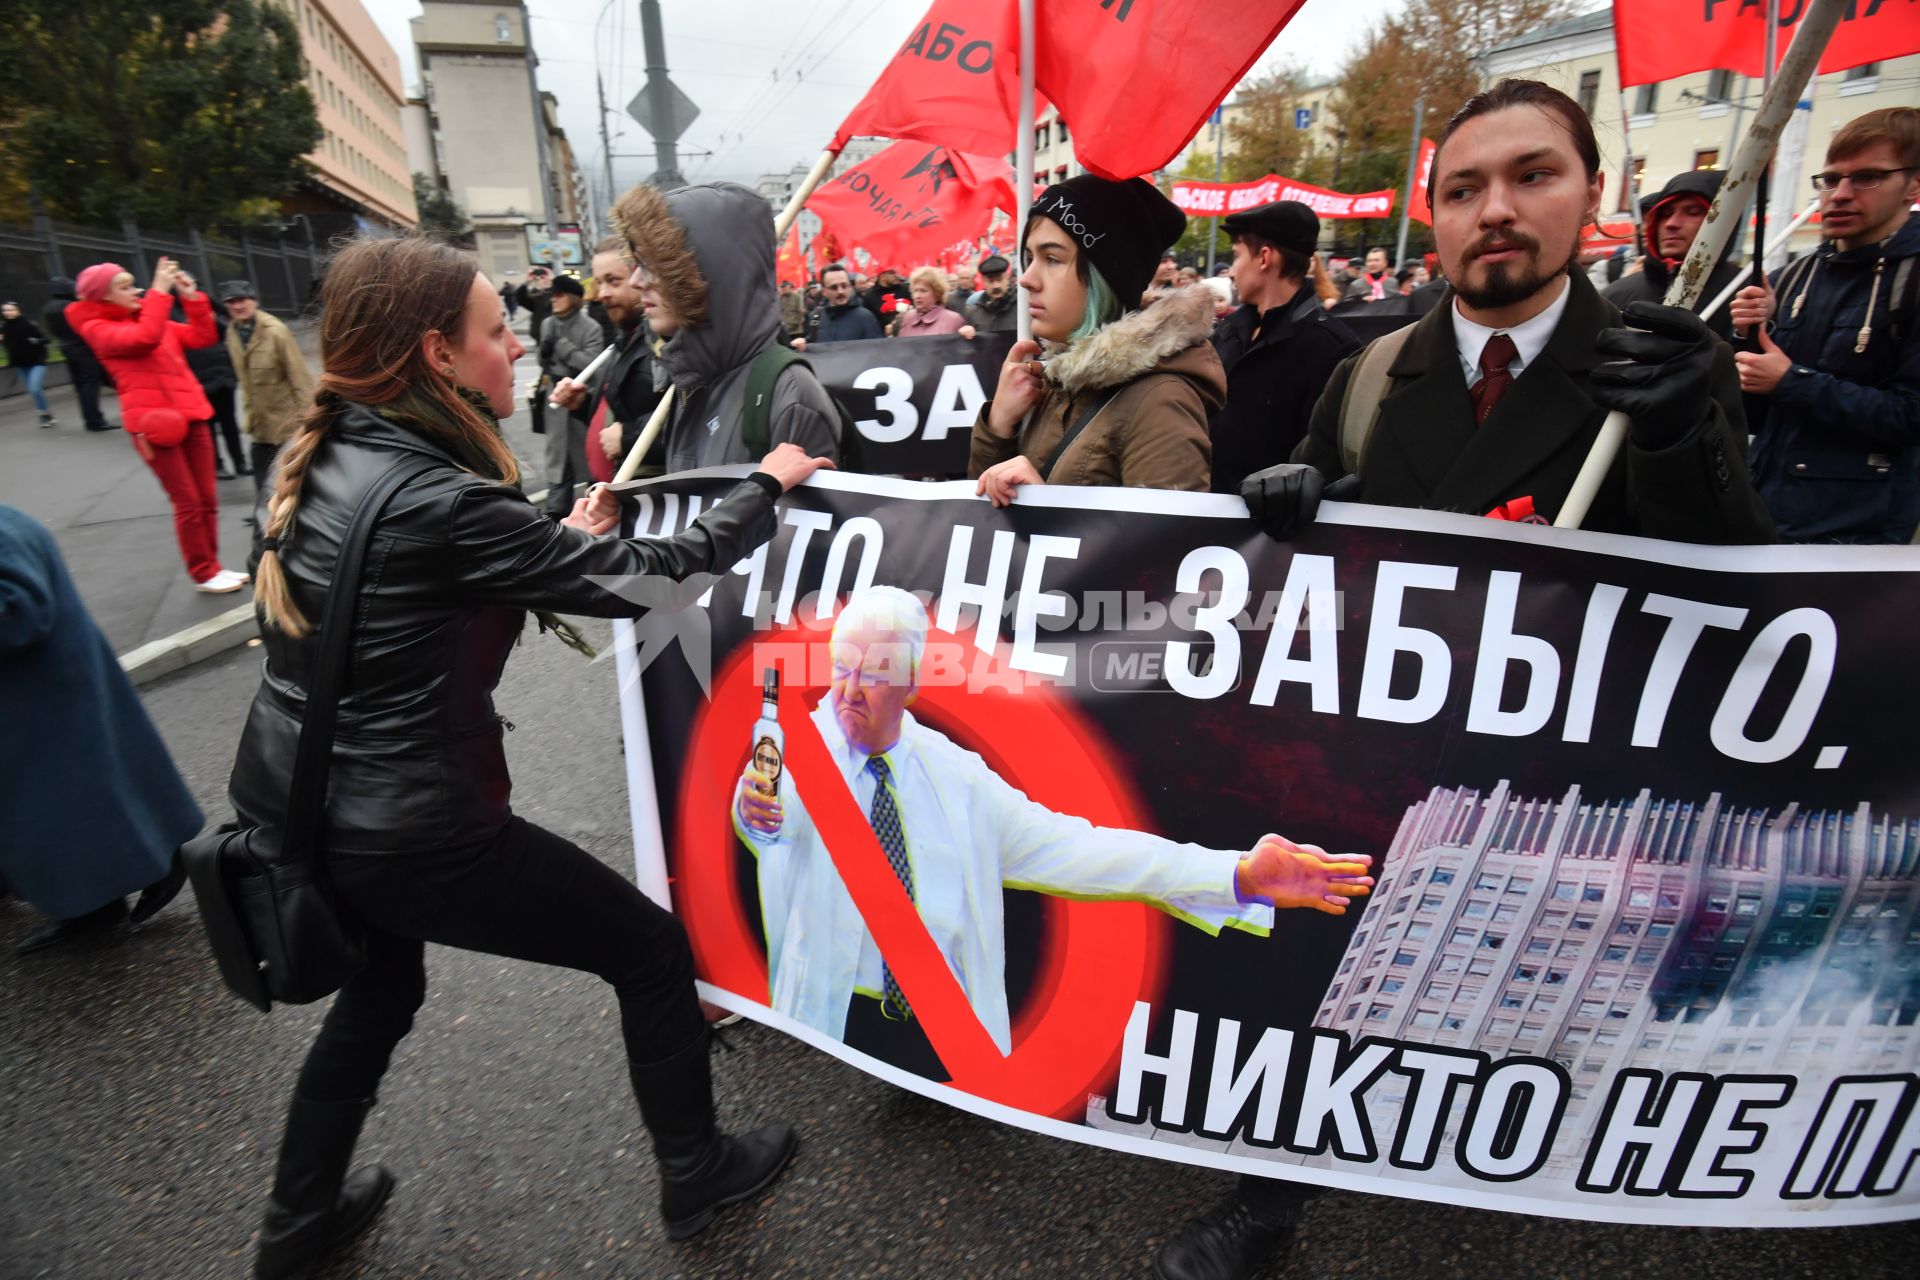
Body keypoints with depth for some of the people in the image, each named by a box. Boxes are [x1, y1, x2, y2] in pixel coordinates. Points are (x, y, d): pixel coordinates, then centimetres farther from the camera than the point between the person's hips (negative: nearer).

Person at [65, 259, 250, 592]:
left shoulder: (151, 318, 18)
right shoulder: (97, 328, -3)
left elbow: (204, 337, 14)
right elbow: (145, 338, -21)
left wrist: (192, 297, 3)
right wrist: (160, 290, -15)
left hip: (191, 416, 6)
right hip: (155, 422, -6)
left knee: (207, 498, 9)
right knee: (187, 502, -5)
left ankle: (212, 566, 19)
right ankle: (204, 575, 4)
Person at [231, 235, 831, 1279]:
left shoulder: (320, 461, 1)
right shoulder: (440, 499, -24)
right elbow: (643, 575, -21)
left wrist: (558, 543, 12)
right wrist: (766, 486, -8)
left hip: (285, 804, 9)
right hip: (408, 833, -9)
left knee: (378, 988, 35)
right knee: (653, 950, 9)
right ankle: (694, 1174, 29)